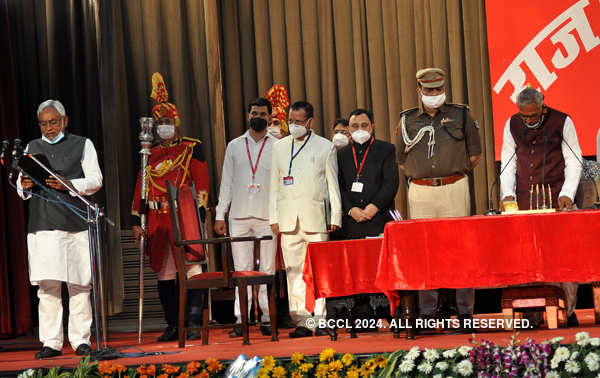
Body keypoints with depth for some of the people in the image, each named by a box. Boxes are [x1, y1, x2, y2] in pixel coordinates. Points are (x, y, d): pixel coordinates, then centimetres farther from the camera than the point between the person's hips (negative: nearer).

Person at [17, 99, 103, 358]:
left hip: (75, 223, -2)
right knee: (47, 286, -3)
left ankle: (81, 340, 4)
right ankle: (51, 342, 0)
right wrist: (25, 186, -5)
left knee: (79, 285, -3)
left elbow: (95, 180, 3)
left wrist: (69, 184, -13)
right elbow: (21, 186, 19)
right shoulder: (32, 147, 20)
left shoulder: (82, 144, 11)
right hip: (42, 225, 2)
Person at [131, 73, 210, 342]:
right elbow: (140, 188, 15)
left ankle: (194, 325, -8)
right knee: (163, 274, 7)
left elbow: (202, 183, -2)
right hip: (157, 220, 5)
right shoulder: (150, 154, 16)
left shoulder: (192, 149, 4)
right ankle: (173, 326, 15)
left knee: (191, 269, -10)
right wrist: (136, 221, 9)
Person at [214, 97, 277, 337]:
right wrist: (220, 215, 6)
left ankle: (267, 318, 5)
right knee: (241, 269, 1)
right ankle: (241, 320, 2)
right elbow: (226, 182, 12)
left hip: (267, 216, -1)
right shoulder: (234, 146, 12)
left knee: (267, 268, 0)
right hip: (239, 216, 2)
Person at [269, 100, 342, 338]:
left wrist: (335, 217, 1)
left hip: (316, 216, -2)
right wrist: (273, 218, 8)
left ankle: (320, 319, 0)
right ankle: (302, 322, 2)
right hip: (288, 218, 2)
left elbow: (333, 184, 7)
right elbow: (274, 184, 15)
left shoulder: (326, 147, 8)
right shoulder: (280, 147, 14)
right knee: (294, 271, -1)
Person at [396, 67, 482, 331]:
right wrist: (418, 175, 10)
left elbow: (474, 154, 14)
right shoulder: (408, 121, 10)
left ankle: (465, 311, 3)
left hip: (454, 189, -1)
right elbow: (401, 160, 20)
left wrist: (455, 173, 9)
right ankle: (427, 312, 6)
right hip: (420, 192, 1)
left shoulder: (460, 116, 7)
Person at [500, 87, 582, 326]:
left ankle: (569, 310, -1)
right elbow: (508, 163, 12)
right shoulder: (512, 125, 6)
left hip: (555, 197, -2)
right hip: (524, 199, 2)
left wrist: (567, 194, -10)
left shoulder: (562, 122, -2)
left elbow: (573, 163, 2)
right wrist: (508, 194, -1)